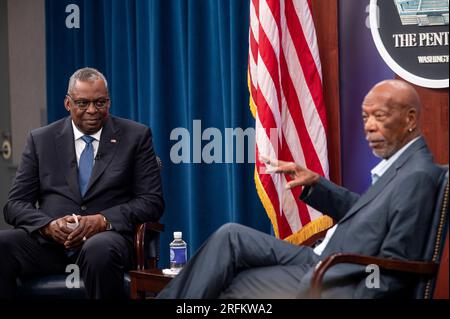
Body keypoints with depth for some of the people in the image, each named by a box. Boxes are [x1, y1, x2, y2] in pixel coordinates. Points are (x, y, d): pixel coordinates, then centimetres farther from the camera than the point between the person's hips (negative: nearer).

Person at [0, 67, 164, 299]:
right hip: (49, 242, 1)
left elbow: (152, 201, 3)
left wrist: (103, 220, -14)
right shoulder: (41, 140, 15)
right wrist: (48, 225, -12)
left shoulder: (135, 136, 10)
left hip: (106, 239, -1)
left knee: (99, 250, -39)